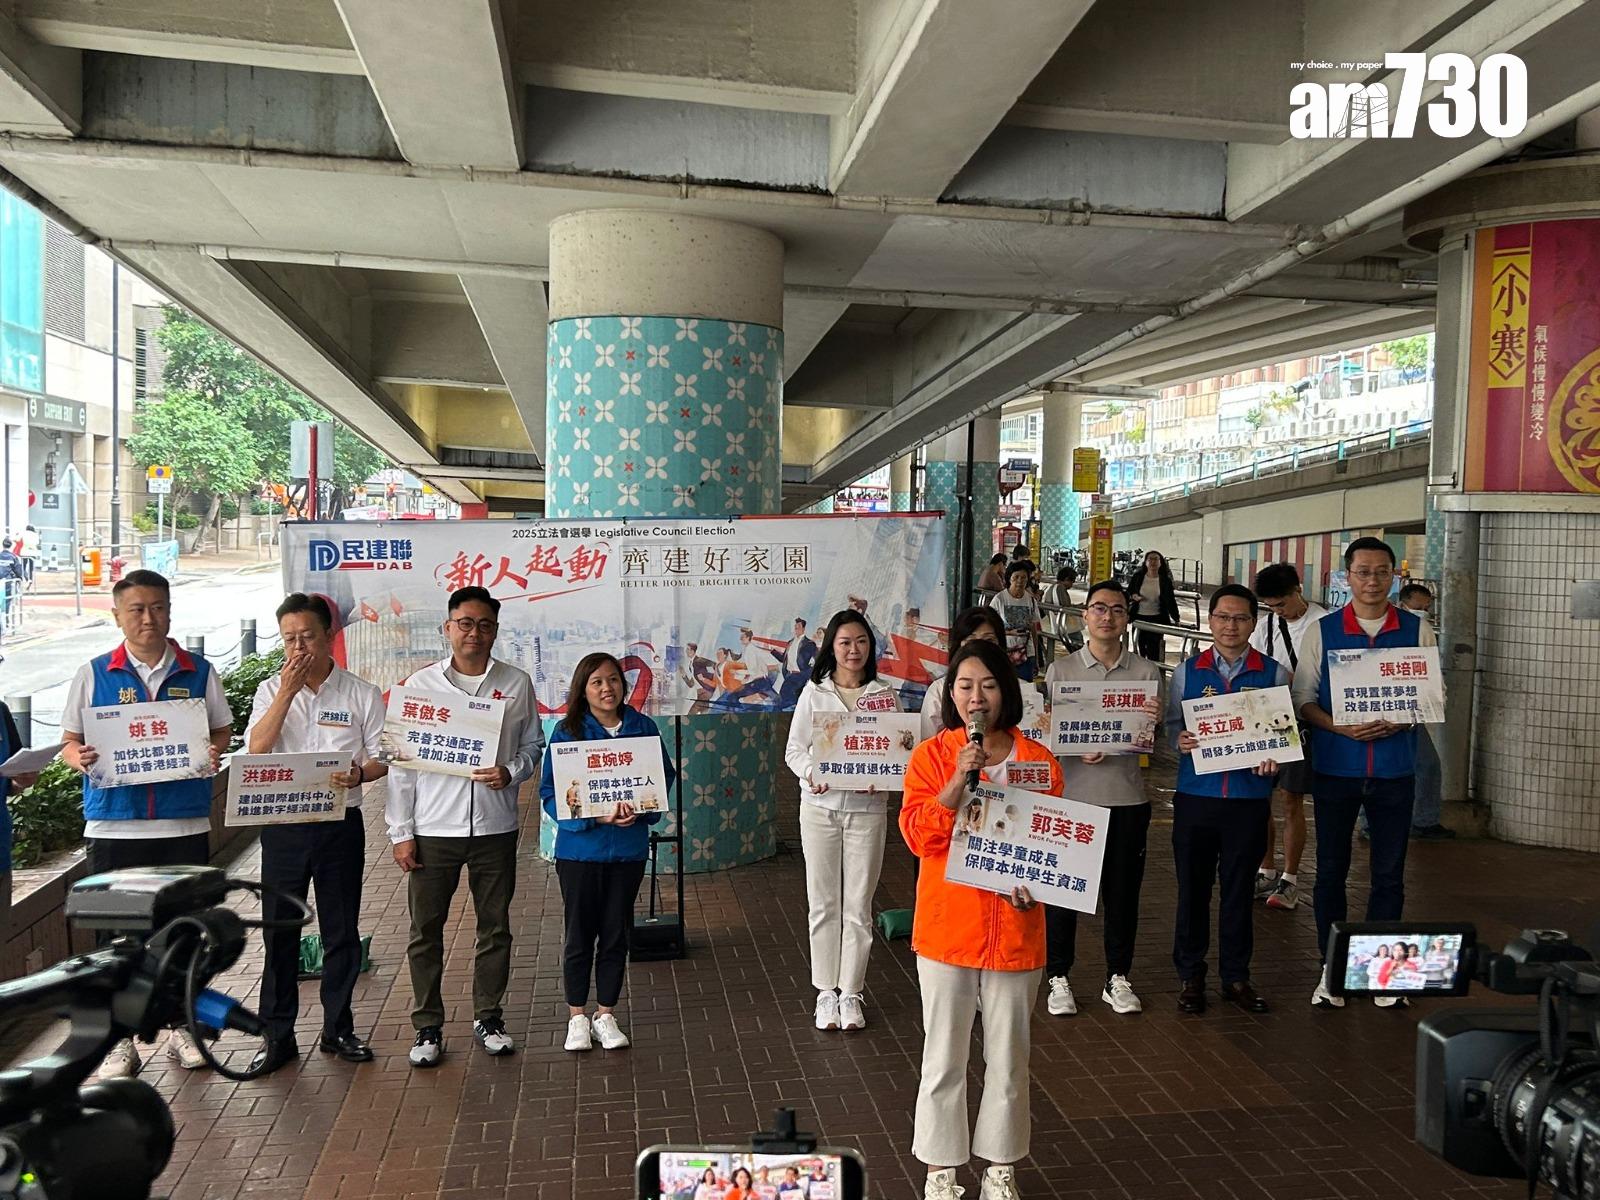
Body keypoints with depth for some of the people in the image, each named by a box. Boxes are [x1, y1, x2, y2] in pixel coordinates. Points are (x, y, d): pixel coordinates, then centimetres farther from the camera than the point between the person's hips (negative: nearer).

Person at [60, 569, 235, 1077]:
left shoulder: (198, 672, 4)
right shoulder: (94, 674, 3)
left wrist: (214, 755, -12)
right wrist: (80, 758, -16)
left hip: (186, 822, 1)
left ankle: (183, 1028, 25)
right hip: (114, 823, 0)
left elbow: (222, 731, 9)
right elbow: (70, 742, 6)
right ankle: (119, 1040, 20)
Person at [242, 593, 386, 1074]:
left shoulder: (362, 694, 0)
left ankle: (338, 1030, 24)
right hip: (283, 826, 1)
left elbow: (383, 760, 1)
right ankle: (278, 1036, 20)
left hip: (340, 825, -1)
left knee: (341, 931, 9)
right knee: (279, 932, 7)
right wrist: (288, 690, -16)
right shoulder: (271, 691, 4)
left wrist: (357, 774, -21)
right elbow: (255, 750, -11)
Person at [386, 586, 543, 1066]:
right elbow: (400, 763, 0)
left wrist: (511, 772, -12)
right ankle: (428, 1026, 22)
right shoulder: (420, 684, -1)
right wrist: (400, 833, -3)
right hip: (433, 829, -1)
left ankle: (487, 1017, 28)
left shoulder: (516, 683, 2)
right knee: (426, 930, 7)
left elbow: (533, 745, 10)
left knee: (495, 927, 11)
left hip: (495, 828, 1)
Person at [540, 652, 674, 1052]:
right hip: (579, 849, -2)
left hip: (628, 848, 2)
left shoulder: (643, 727, 0)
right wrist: (596, 816, -21)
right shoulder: (567, 732, -7)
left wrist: (641, 809, -13)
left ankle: (606, 1014, 25)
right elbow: (550, 792, -9)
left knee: (617, 933, 10)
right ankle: (577, 1016, 24)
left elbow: (666, 777, 5)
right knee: (580, 934, 8)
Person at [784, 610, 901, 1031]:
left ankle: (851, 993, 17)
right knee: (823, 904, 8)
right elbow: (794, 748, 2)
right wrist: (810, 773, -17)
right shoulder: (814, 693, 3)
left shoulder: (885, 695, 3)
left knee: (858, 906, 5)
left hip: (867, 807, 0)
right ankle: (826, 992, 20)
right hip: (821, 806, 0)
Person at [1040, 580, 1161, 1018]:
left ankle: (1118, 979, 26)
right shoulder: (1061, 669, 2)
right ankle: (1058, 979, 19)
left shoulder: (1147, 672, 5)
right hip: (1071, 795, -1)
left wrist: (1154, 722, -16)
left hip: (1127, 799, 1)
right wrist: (1078, 750, -16)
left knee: (1123, 892, 10)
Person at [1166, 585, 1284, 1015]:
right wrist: (1180, 741, -14)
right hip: (1195, 796, 1)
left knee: (1238, 889, 10)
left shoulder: (1275, 674, 3)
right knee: (1192, 887, 8)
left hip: (1250, 797, 0)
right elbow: (1172, 725, 7)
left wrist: (1273, 759, -14)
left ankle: (1236, 977, 25)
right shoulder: (1186, 671, 5)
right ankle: (1190, 976, 22)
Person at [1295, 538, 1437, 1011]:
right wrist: (1341, 727, -19)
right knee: (1331, 870, 8)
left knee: (1389, 874, 10)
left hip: (1394, 771, 1)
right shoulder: (1321, 630, -1)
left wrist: (1403, 721, -15)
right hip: (1334, 770, -1)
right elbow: (1303, 698, -1)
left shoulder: (1417, 630, 2)